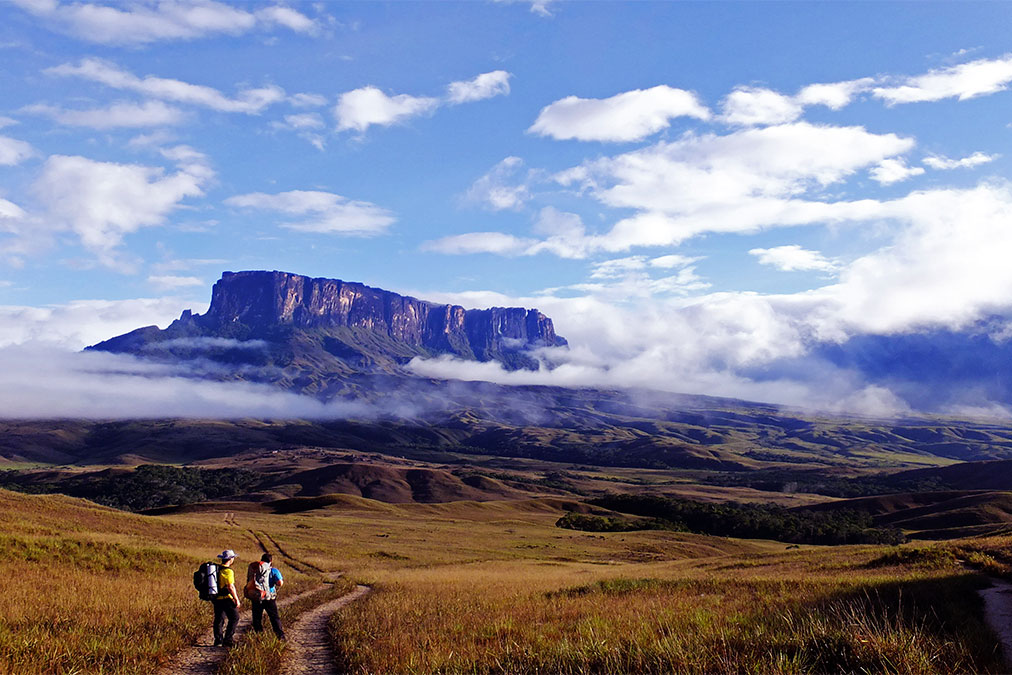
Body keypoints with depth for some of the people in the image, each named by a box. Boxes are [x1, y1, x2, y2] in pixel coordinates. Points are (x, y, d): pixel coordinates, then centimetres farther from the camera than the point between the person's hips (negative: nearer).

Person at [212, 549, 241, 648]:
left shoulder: (216, 569, 9)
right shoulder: (228, 571, -17)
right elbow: (230, 587, -21)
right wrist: (236, 599, -15)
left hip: (216, 598, 8)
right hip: (226, 599, -8)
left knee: (218, 619, 14)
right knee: (234, 618, 1)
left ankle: (218, 640, 14)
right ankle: (227, 640, -2)